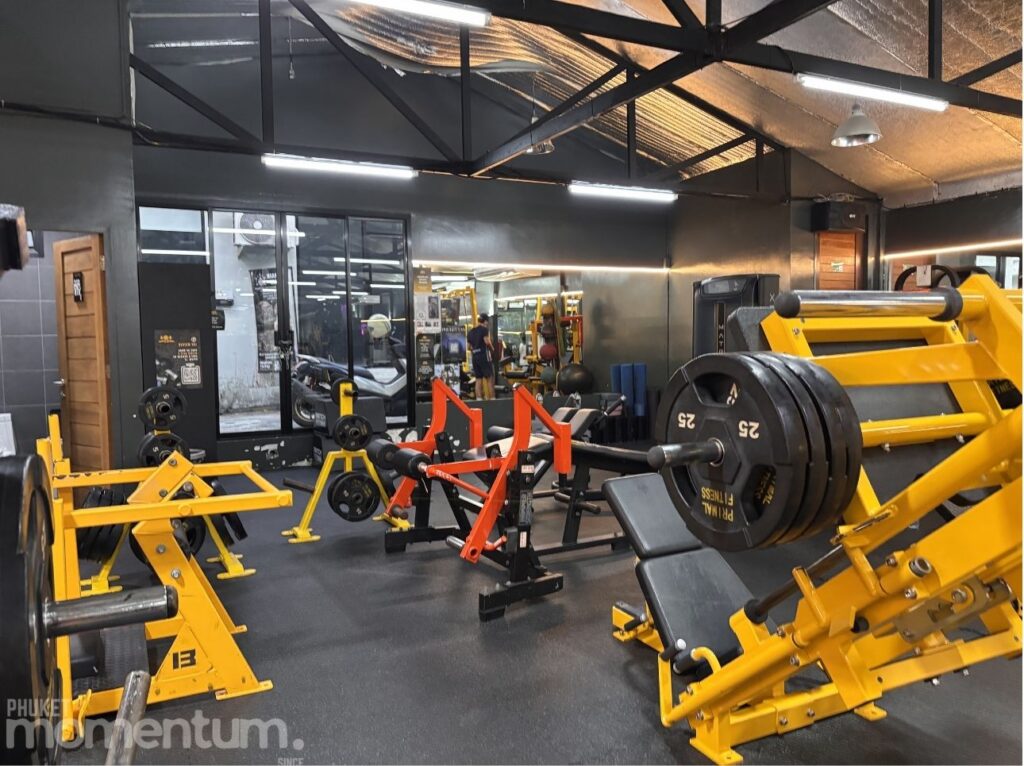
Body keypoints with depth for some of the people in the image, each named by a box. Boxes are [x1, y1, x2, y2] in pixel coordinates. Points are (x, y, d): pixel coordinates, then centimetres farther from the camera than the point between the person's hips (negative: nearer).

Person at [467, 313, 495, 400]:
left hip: (474, 356, 6)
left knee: (478, 379, 7)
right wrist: (492, 349, 1)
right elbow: (487, 342, -14)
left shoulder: (470, 332, 15)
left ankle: (479, 399, 4)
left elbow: (470, 346, 13)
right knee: (490, 378, -1)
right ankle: (492, 398, -2)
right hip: (484, 355, -6)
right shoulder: (484, 329, -4)